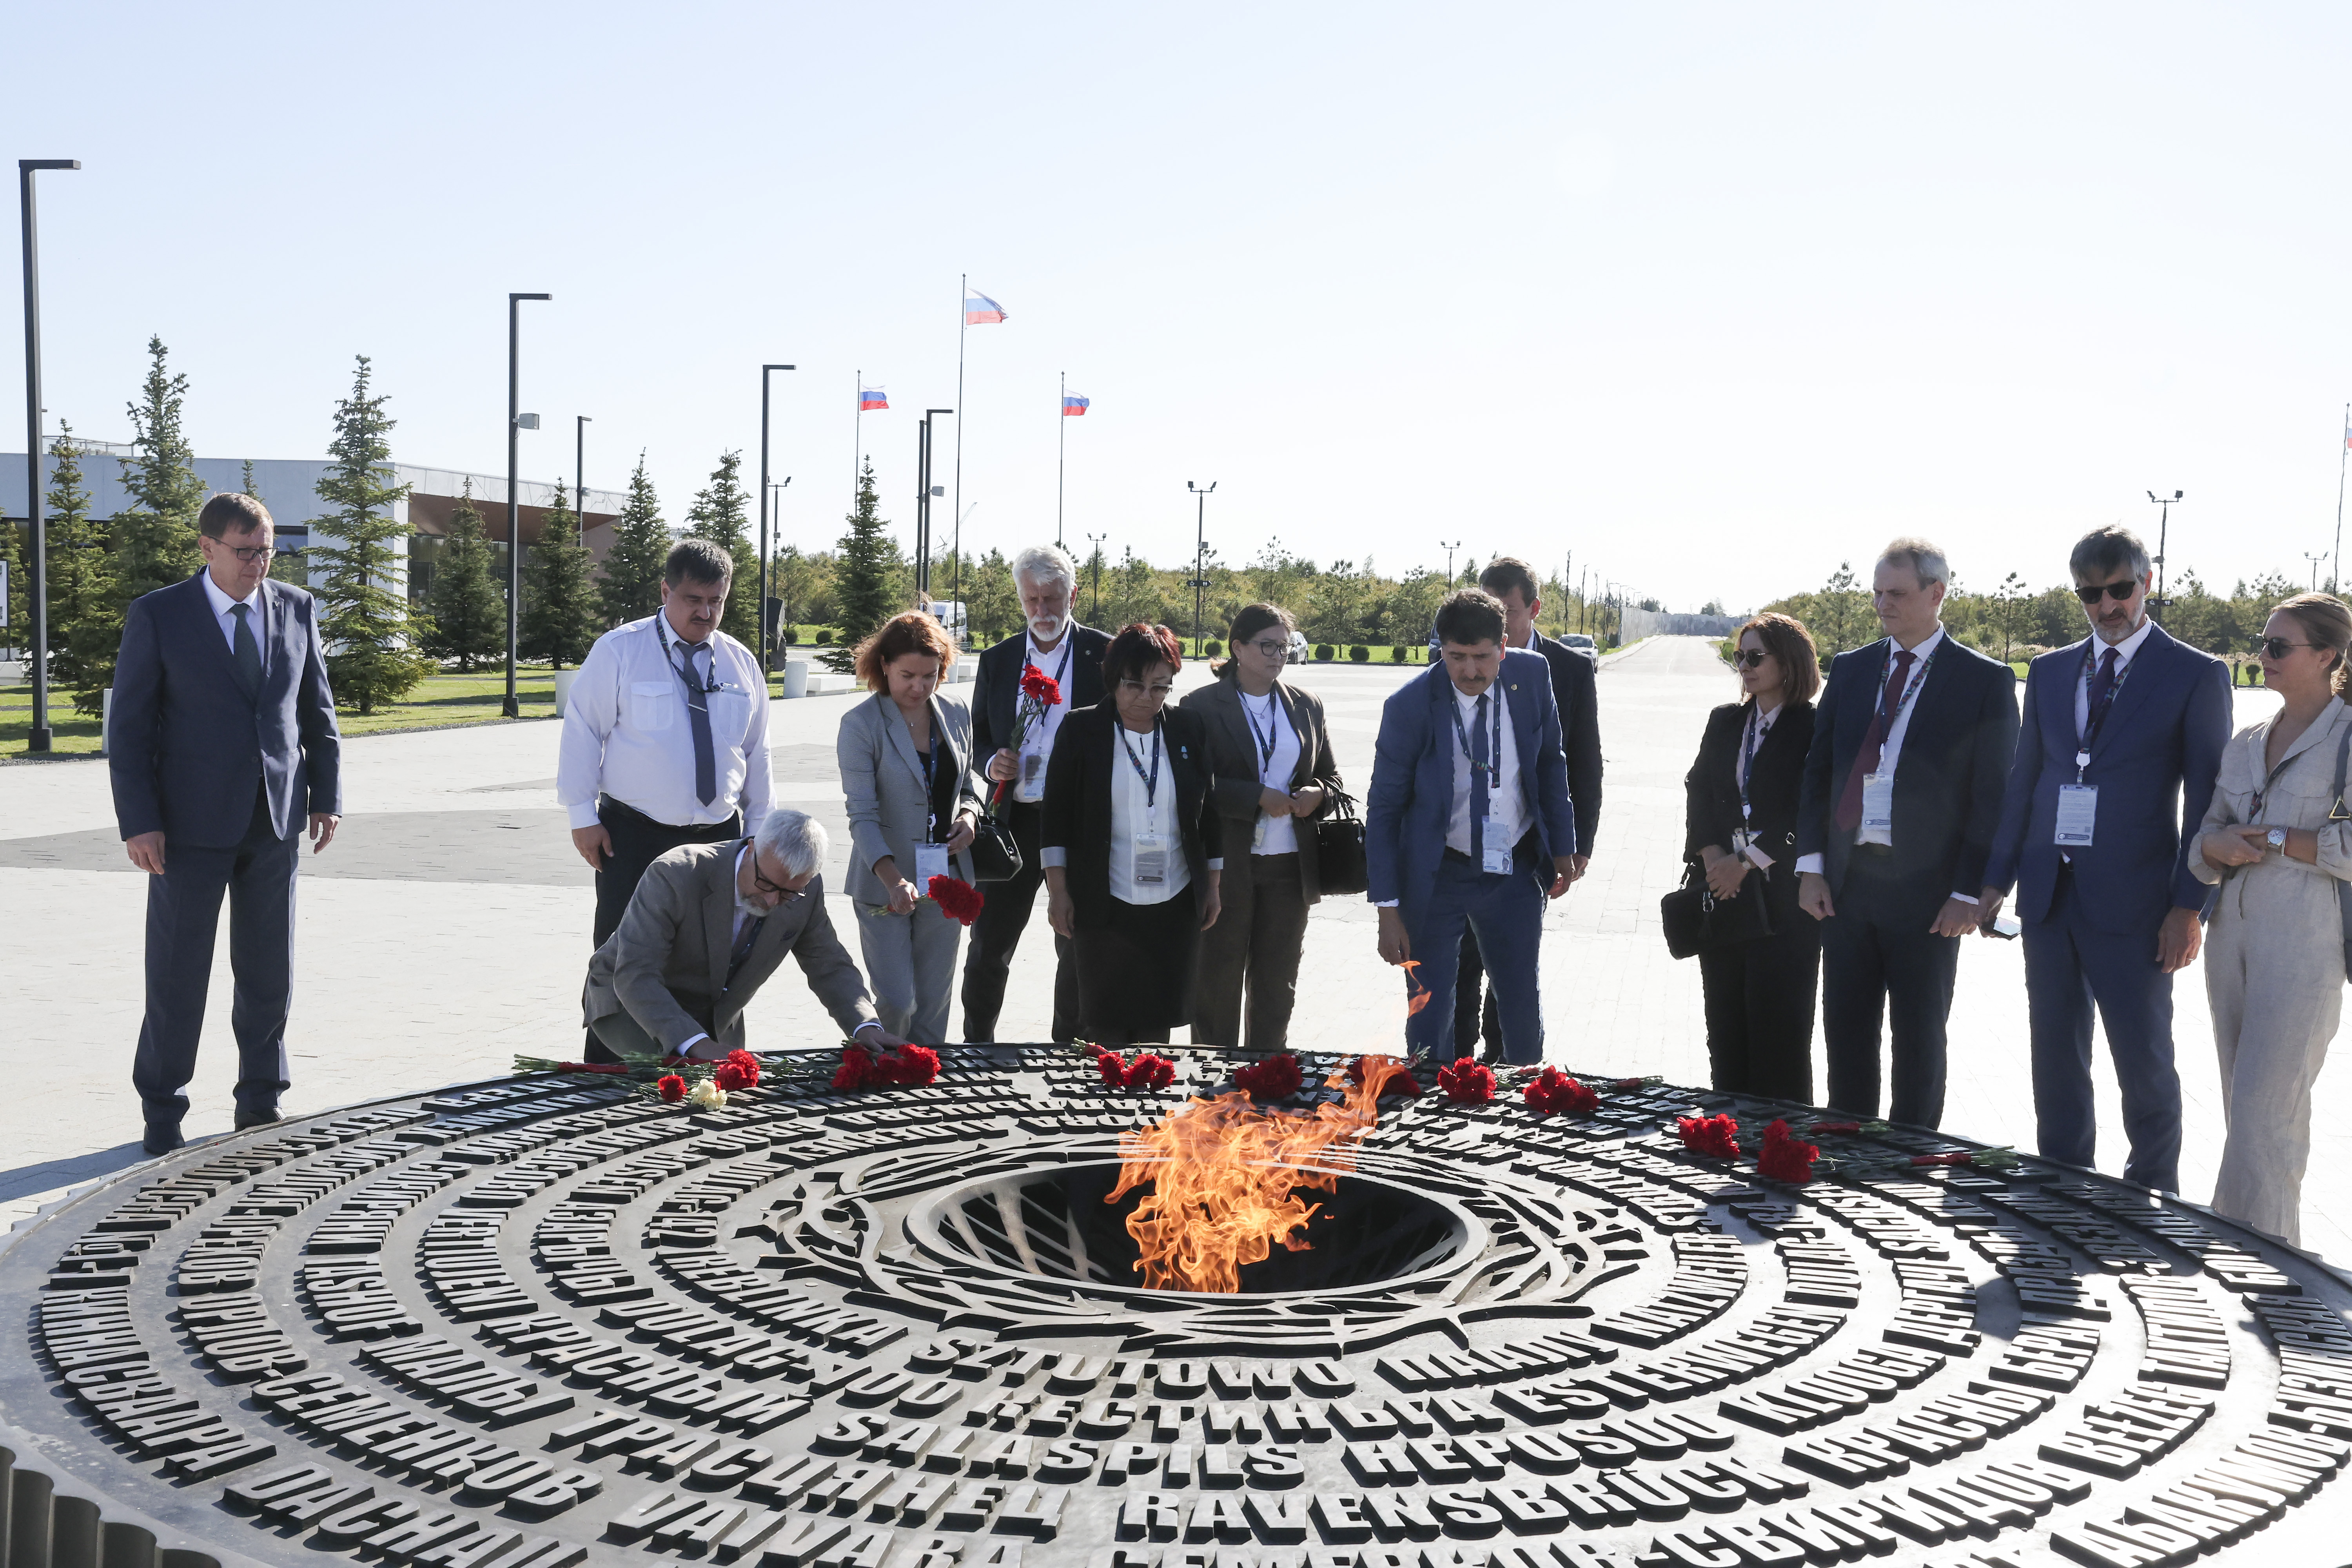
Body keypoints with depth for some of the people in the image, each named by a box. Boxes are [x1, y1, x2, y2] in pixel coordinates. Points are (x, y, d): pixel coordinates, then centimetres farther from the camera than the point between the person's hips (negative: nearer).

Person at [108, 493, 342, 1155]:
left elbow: (316, 710, 12)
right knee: (177, 975, 2)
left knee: (269, 973, 8)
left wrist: (326, 795, 6)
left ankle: (259, 1106, 21)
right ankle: (162, 1116, 16)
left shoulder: (296, 609, 6)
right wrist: (137, 822, -12)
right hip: (191, 824, -3)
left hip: (276, 821, 3)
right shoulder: (158, 615, -4)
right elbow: (128, 726, -5)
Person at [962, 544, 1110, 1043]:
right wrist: (992, 762, -8)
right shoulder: (997, 660, 8)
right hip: (1013, 822, 2)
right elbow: (979, 737, 15)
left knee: (1078, 953, 9)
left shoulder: (1106, 655, -1)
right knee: (988, 949, 6)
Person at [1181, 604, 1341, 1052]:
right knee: (1217, 985, 5)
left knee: (1277, 988, 11)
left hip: (1289, 864, 4)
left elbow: (1330, 775, 18)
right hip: (1226, 867, -4)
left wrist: (1317, 795, -5)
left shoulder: (1306, 706, 10)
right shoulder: (1200, 706, -4)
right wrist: (1258, 797, -18)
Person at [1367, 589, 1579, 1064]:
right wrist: (1388, 908, -13)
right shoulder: (1409, 706, -16)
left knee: (1523, 1011, 13)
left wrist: (1563, 846, 7)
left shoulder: (1532, 674, -8)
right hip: (1437, 877, -2)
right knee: (1429, 1016, 2)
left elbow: (1551, 762, 9)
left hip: (1516, 870, 3)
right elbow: (1383, 810, -10)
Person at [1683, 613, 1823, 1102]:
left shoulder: (1812, 729, -4)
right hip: (1722, 889, 5)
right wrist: (1713, 856, -5)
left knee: (1778, 1020, -3)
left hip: (1782, 894, -5)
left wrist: (1747, 864, -13)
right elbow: (1698, 792, 10)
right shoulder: (1724, 722, 14)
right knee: (1725, 1021, 6)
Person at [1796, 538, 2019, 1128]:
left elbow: (1993, 796, -6)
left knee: (1919, 1039, 7)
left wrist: (1970, 892, -11)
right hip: (1846, 880, 4)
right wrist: (1811, 863, 2)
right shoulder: (1850, 669, 10)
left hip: (1927, 890, -4)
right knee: (1846, 1032, 10)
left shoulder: (1986, 681, -3)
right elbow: (1817, 770, 11)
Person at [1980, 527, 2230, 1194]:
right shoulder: (2050, 671, 12)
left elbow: (2207, 801, -4)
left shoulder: (2197, 675, -2)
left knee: (2144, 1062, 2)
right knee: (2056, 1057, 11)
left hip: (2131, 905, -4)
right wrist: (1997, 878, 8)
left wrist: (2189, 906, -10)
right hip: (2048, 894, 5)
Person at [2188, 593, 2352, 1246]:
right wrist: (2220, 846, -7)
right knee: (2245, 1109, 13)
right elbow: (2203, 839, 15)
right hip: (2233, 932, 6)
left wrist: (2274, 839, -11)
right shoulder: (2247, 742, 14)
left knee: (2263, 1112, -7)